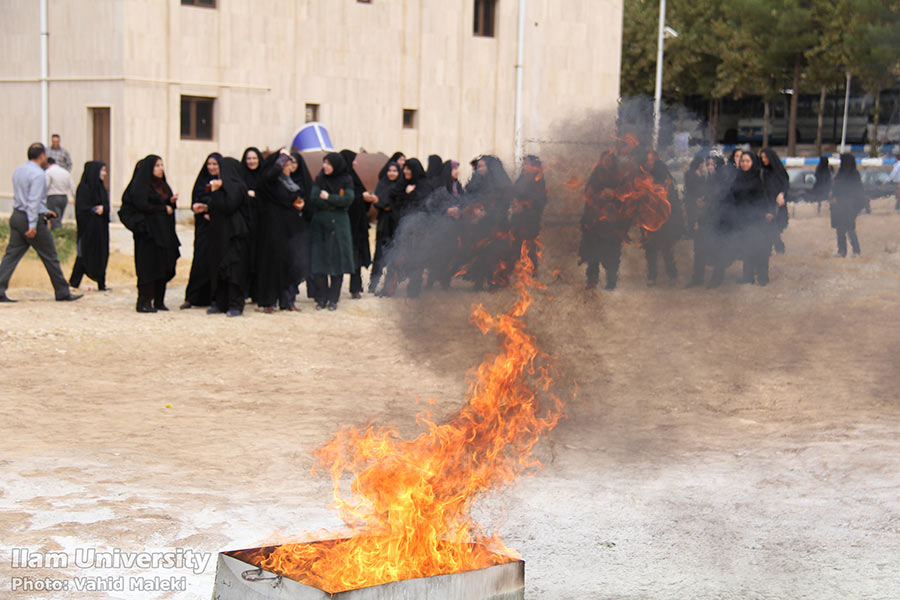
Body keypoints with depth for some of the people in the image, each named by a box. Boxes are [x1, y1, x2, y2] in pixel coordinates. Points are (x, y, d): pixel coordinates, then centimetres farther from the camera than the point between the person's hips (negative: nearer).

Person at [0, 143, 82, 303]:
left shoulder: (18, 171, 13)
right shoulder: (38, 174, -15)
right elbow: (34, 201, -21)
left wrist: (45, 212, 25)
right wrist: (33, 225, -23)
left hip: (16, 216, 8)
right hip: (32, 218, -8)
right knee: (50, 257, 3)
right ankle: (63, 293, 12)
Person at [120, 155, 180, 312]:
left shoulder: (162, 185, 18)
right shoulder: (140, 185, -6)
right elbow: (142, 206, -15)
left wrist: (171, 202, -2)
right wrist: (163, 209, -8)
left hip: (164, 232, 8)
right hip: (148, 231, -8)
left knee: (164, 266, 5)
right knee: (148, 266, -9)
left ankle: (158, 301, 12)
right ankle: (144, 302, -6)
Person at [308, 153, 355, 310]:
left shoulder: (346, 180, 2)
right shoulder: (319, 179, 7)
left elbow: (348, 199, -11)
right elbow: (313, 198, -6)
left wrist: (328, 197, -9)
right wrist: (336, 203, -10)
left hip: (339, 225, -2)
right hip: (320, 224, 2)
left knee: (336, 261, -2)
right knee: (319, 262, -2)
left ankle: (333, 299, 4)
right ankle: (321, 298, 4)